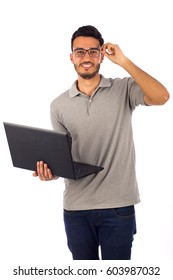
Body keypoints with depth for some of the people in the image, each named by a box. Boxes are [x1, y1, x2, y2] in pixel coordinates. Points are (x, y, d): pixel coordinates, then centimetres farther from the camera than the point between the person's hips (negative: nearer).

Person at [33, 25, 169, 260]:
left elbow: (161, 97, -19)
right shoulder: (59, 106, 6)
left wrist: (123, 61, -18)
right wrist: (51, 170, -13)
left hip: (118, 206, -2)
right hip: (76, 208, 3)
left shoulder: (124, 90, -1)